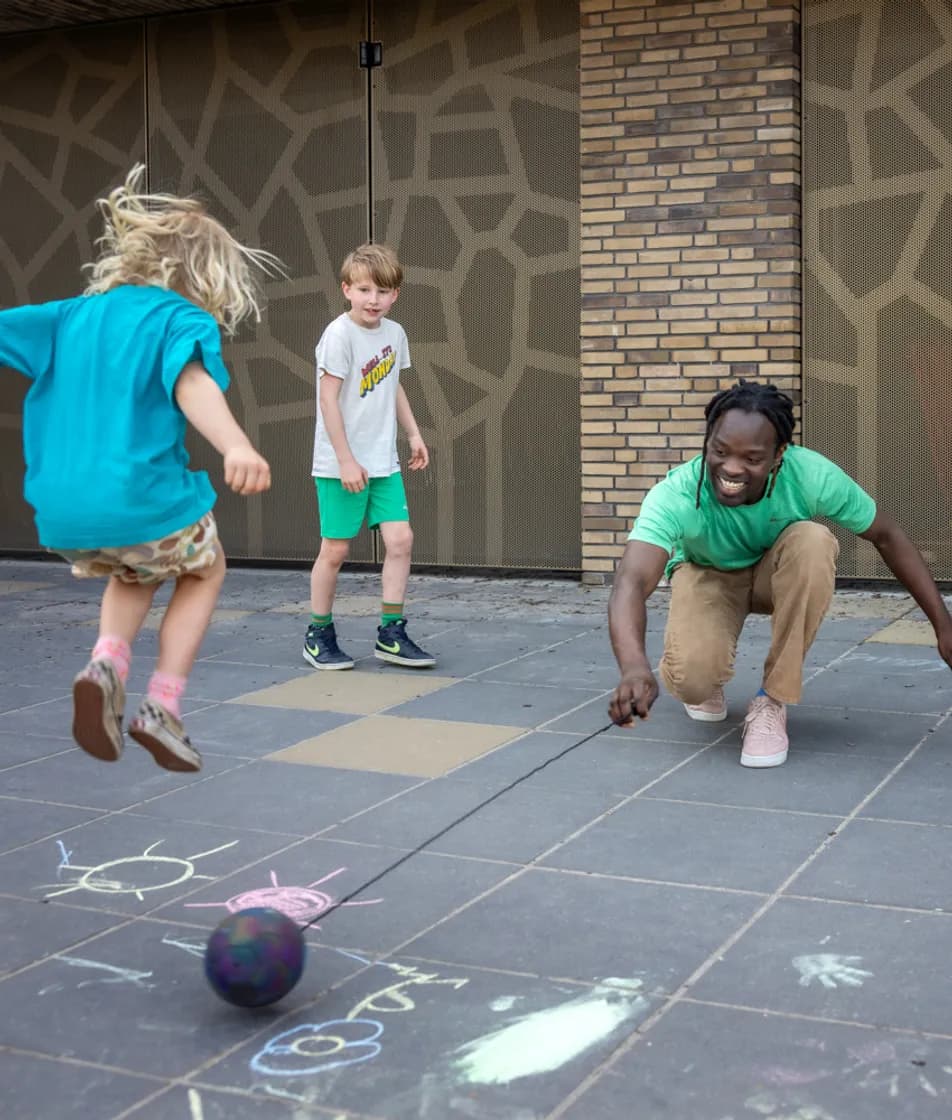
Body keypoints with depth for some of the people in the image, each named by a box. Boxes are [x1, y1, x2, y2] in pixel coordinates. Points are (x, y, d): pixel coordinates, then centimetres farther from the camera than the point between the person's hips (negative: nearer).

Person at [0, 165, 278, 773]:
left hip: (62, 515, 6)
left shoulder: (72, 314, 13)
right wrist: (236, 447, -42)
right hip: (144, 503, -5)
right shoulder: (183, 319, -5)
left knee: (134, 573, 36)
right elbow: (191, 384, -25)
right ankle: (163, 705, 13)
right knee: (206, 571, 27)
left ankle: (107, 663, 7)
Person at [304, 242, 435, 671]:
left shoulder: (394, 333, 7)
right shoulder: (339, 334, -14)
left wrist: (414, 434, 17)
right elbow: (328, 398, -16)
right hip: (341, 464, -6)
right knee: (336, 548, 2)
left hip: (383, 462, 6)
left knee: (400, 538, -2)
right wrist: (345, 460, -19)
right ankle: (318, 635, 17)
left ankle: (390, 633, 7)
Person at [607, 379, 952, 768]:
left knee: (814, 542, -34)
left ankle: (773, 701, -18)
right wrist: (634, 667, -71)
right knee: (692, 679, -32)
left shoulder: (811, 476, -31)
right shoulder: (674, 497, -37)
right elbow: (631, 583, -51)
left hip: (779, 574, 2)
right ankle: (708, 681, 10)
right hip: (708, 576, -2)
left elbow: (887, 536, -16)